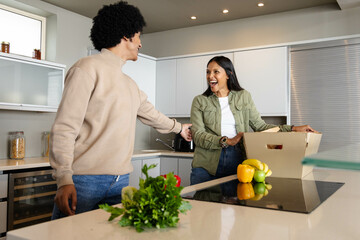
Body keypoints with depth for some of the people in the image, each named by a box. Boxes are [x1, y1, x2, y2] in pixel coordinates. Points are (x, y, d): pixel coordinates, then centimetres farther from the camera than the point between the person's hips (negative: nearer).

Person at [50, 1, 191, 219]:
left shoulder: (130, 85, 17)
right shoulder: (88, 68, -6)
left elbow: (153, 116, 34)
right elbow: (65, 128, -12)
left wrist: (179, 127, 49)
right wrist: (64, 179, -20)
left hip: (121, 181, 7)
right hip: (85, 179, -6)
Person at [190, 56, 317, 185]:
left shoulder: (243, 96, 12)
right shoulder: (200, 101, 7)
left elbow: (259, 125, 11)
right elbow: (197, 135, -4)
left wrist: (292, 129, 2)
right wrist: (226, 141, -18)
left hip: (236, 161, 1)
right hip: (206, 165, -1)